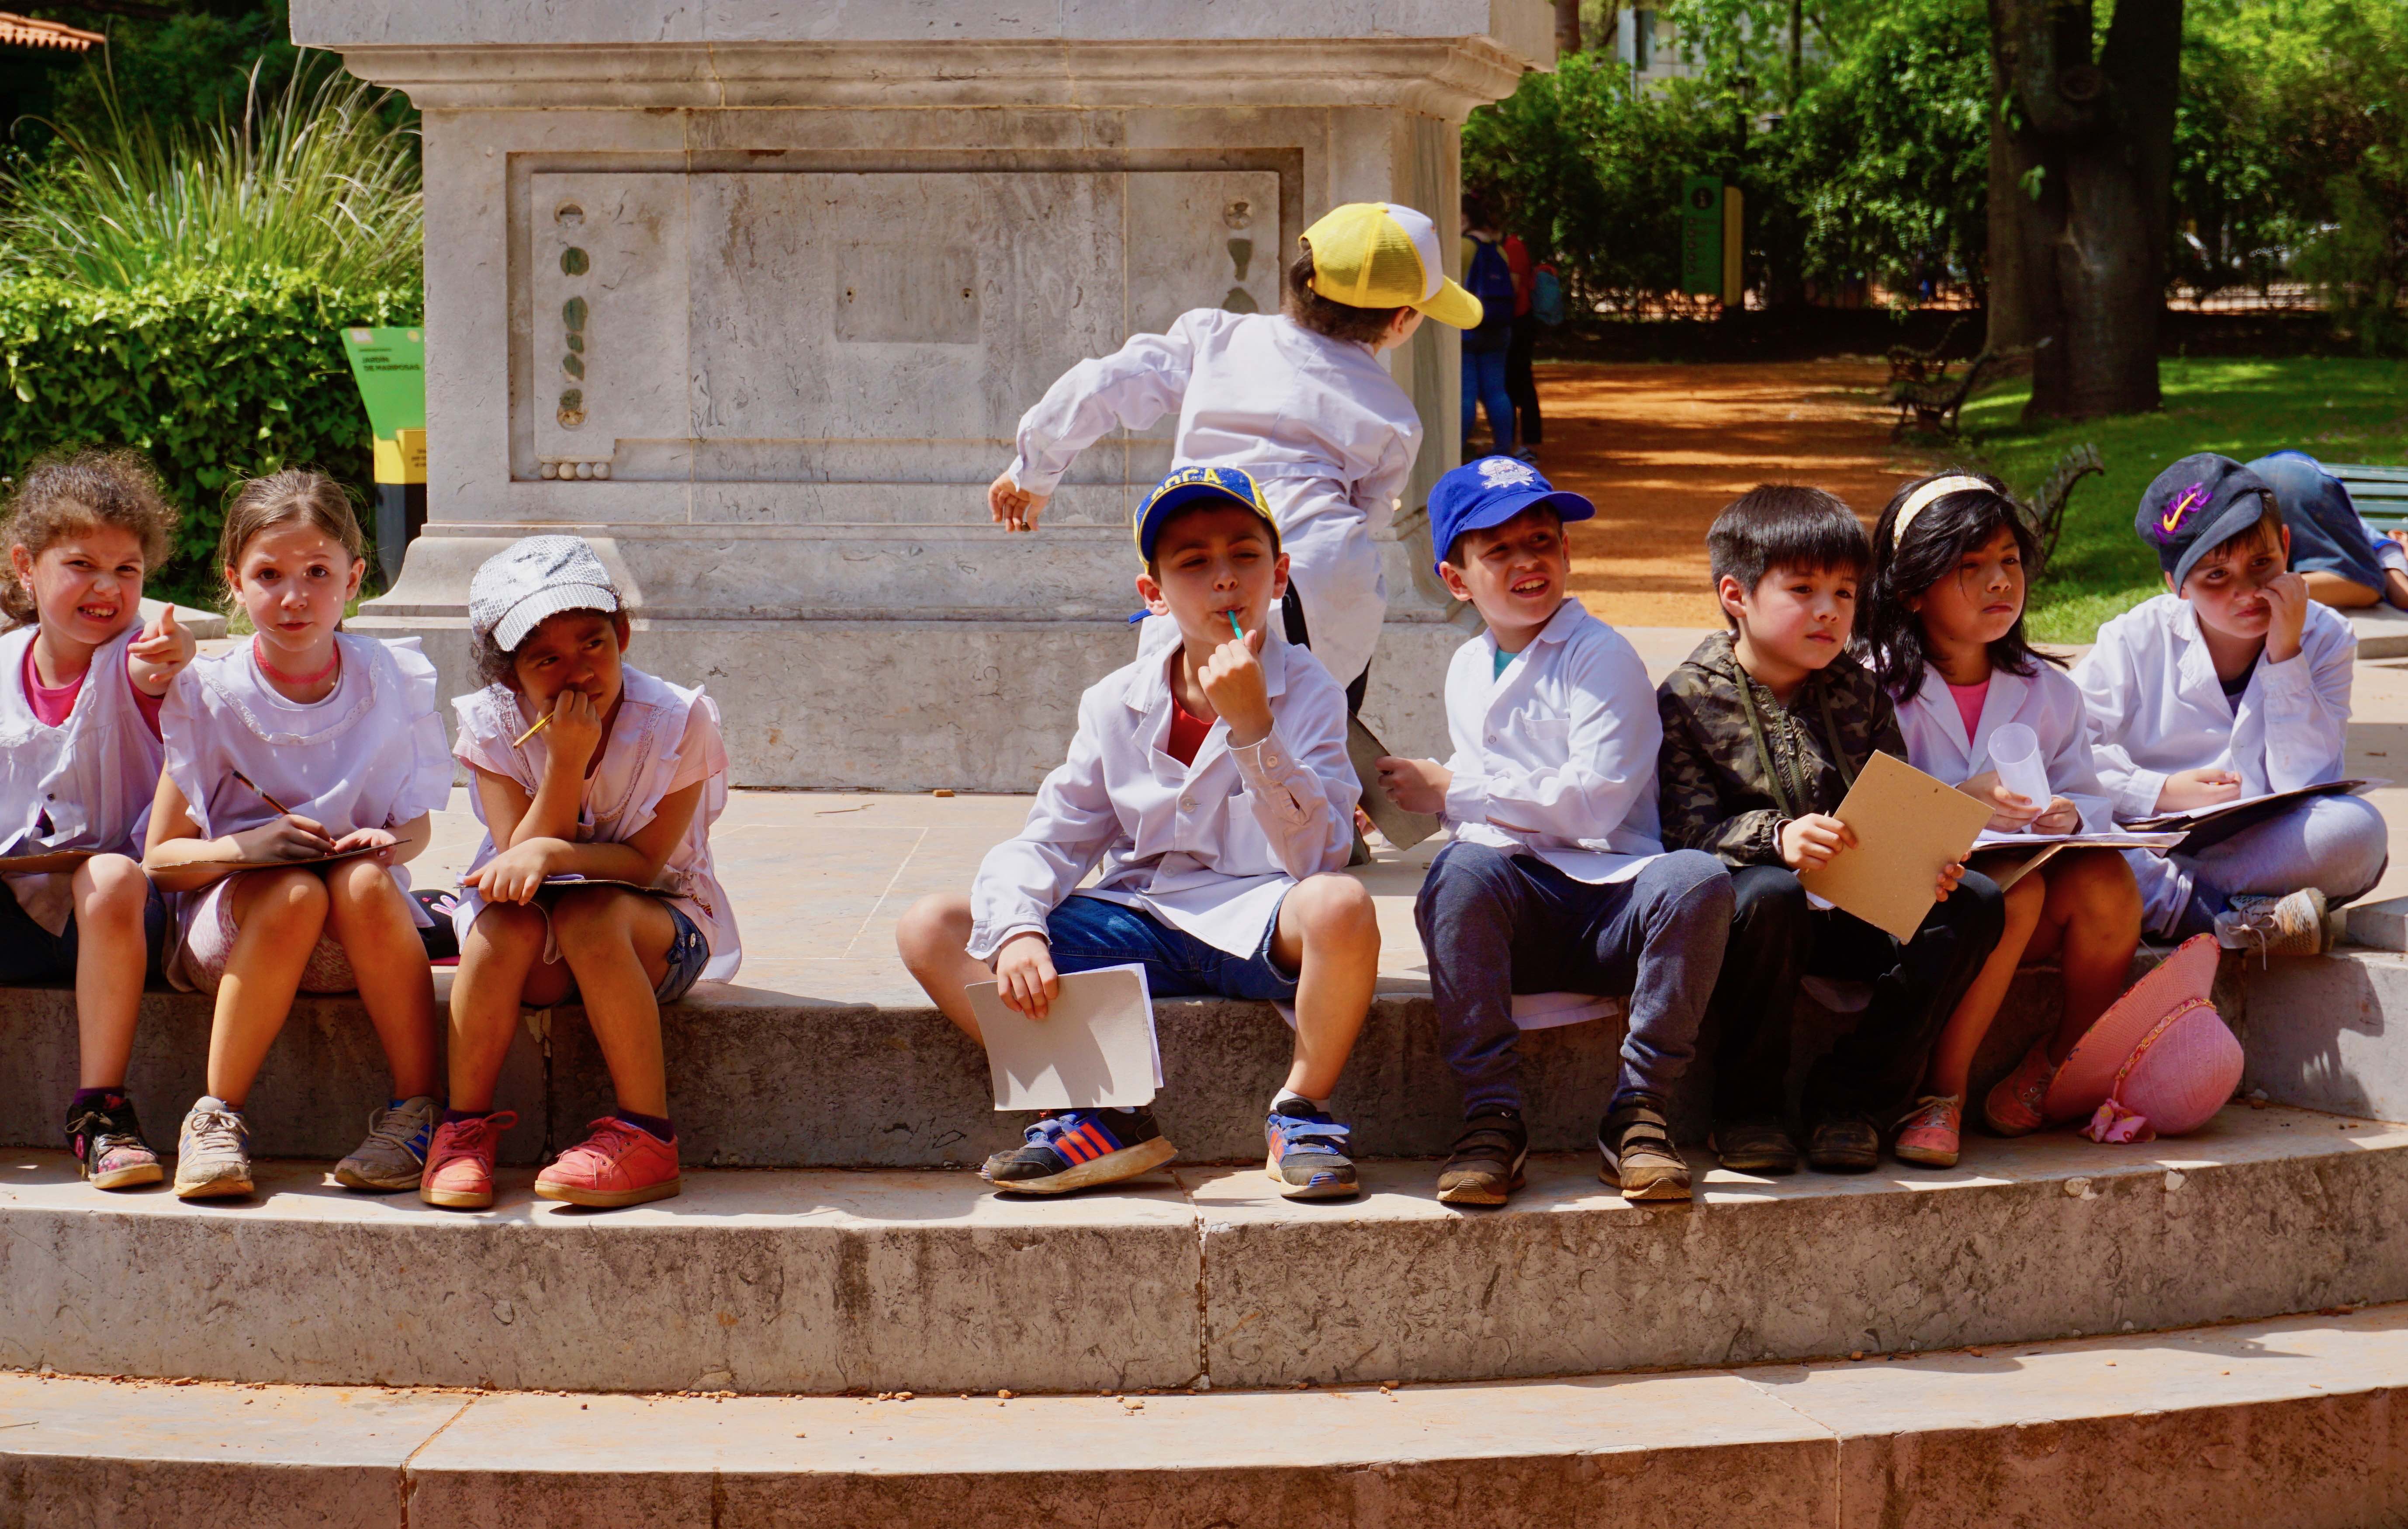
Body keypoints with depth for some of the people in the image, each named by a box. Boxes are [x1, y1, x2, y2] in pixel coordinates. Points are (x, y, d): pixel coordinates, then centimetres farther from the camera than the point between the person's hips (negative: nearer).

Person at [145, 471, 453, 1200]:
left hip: (355, 944, 1)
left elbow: (416, 826, 6)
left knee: (362, 882, -33)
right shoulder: (210, 696, -6)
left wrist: (389, 845, -19)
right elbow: (161, 855, -4)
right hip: (232, 918, -1)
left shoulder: (391, 680, -3)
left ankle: (416, 1114, -22)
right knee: (293, 894, -34)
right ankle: (216, 1117, -22)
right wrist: (244, 848, -25)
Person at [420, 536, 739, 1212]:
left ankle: (647, 1137, -30)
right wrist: (567, 759, -29)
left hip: (662, 931, -2)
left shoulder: (676, 721, -15)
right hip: (540, 954, 2)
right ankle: (465, 1129, -21)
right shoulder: (494, 727, -9)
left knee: (589, 916, -34)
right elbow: (522, 858, -17)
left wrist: (553, 854, -35)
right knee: (504, 920, -31)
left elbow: (645, 862, -18)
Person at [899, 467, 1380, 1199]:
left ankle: (1301, 1110, -13)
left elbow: (1313, 860, -17)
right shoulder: (1118, 705, 6)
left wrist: (1251, 726, -27)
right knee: (930, 928, -11)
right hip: (1140, 925, 4)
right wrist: (1016, 929, -17)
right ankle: (1103, 1115, -19)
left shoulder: (1307, 693, -5)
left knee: (1340, 904, -41)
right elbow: (1048, 840, 5)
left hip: (1263, 924, -4)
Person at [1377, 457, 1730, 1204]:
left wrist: (1455, 793, -7)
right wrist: (1400, 805, 16)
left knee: (1698, 880, -36)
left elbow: (1594, 801, -13)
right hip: (1518, 911, 3)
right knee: (1460, 871, -33)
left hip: (1610, 898, -3)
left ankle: (1637, 1114, -26)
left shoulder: (1601, 656, -1)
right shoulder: (1467, 670, 21)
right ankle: (1492, 1117, -31)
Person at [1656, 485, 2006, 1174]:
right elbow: (1691, 827, -11)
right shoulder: (1689, 698, -2)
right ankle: (1747, 1106, -18)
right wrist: (1776, 838, -30)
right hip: (1749, 898, -5)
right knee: (1772, 897, -39)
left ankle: (1851, 1095, -12)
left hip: (1857, 910, 5)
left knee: (1975, 902, -18)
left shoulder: (1859, 692, 13)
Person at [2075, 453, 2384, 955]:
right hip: (2146, 849, -1)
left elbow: (2310, 784, -12)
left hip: (2265, 852, 1)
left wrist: (2285, 655, -16)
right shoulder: (2136, 641, -3)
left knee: (2359, 829, -29)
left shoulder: (2326, 639, 0)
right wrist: (2164, 792, -19)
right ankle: (2231, 919, -33)